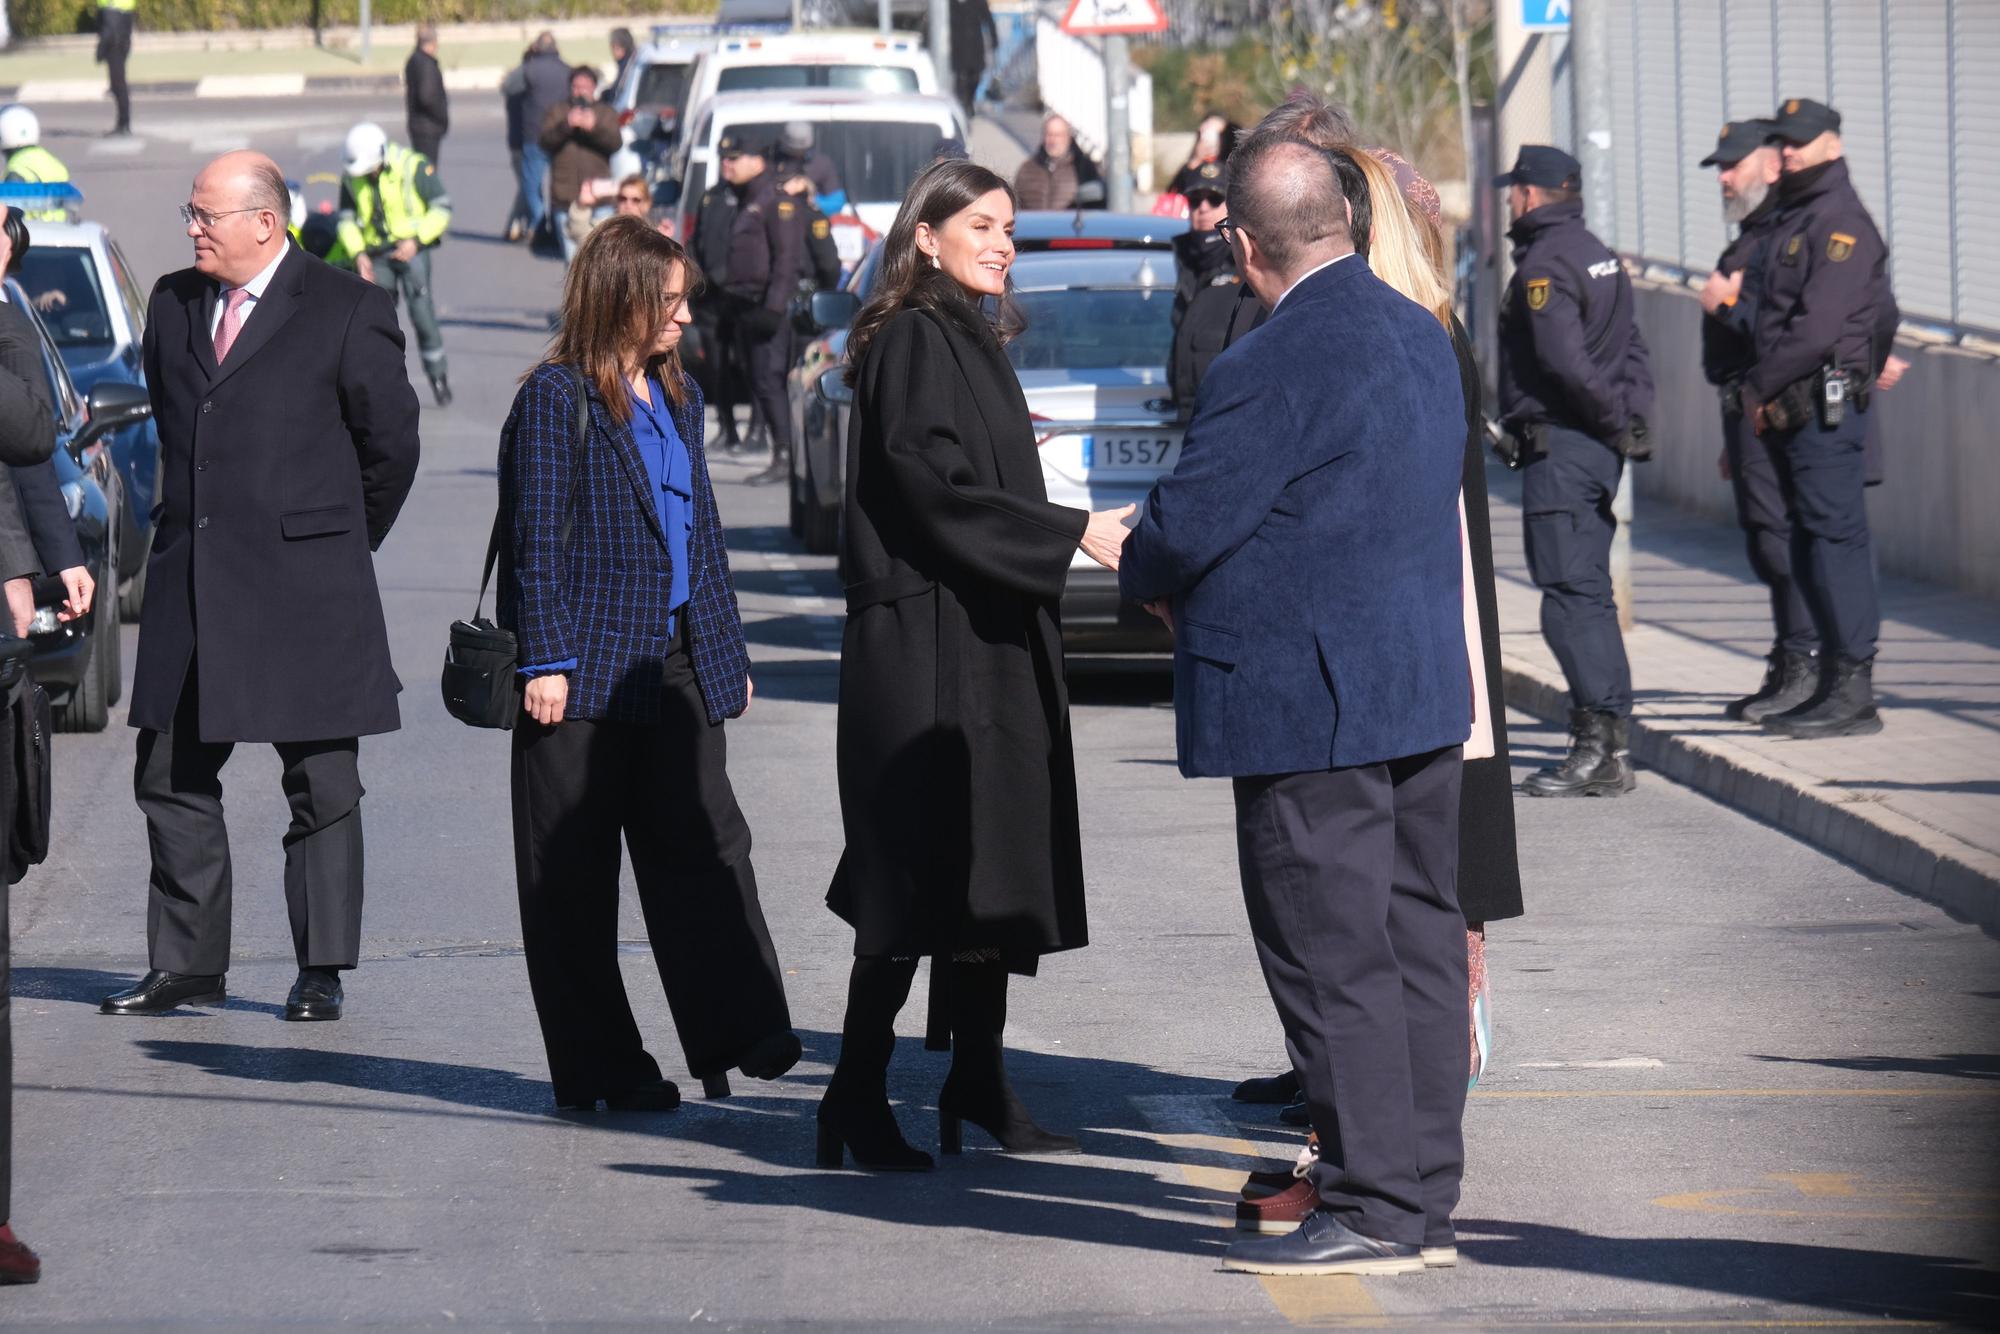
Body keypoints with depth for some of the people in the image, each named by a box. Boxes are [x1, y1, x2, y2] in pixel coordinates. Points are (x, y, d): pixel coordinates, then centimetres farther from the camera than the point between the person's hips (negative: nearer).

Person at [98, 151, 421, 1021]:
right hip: (189, 581, 5)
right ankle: (188, 965, 15)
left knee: (321, 787, 1)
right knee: (171, 778, 6)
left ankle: (321, 973, 6)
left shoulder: (346, 312, -6)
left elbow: (390, 443, 1)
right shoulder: (173, 304, 10)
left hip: (304, 588, -5)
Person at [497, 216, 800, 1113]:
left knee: (703, 846, -4)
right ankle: (597, 1066, 5)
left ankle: (738, 1034, -8)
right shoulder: (556, 399, -7)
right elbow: (536, 538, -10)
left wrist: (728, 650, 19)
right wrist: (547, 660, -16)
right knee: (575, 875, 1)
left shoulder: (677, 397, 16)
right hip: (590, 669, -6)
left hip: (678, 663, 6)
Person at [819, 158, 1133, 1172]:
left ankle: (979, 1088, 14)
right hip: (925, 645, -9)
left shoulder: (973, 341, 18)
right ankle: (858, 1099, -5)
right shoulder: (913, 342, -11)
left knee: (991, 878, 9)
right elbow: (934, 487, -20)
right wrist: (1073, 533, -22)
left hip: (990, 648, 9)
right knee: (921, 880, -9)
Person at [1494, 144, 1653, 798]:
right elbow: (1631, 348, 16)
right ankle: (1612, 745, 14)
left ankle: (1600, 745, -14)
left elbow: (1567, 362, -22)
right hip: (1600, 448, 9)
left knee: (1569, 597, -10)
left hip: (1559, 445, -9)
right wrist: (1630, 415, 6)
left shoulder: (1544, 264, -13)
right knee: (1588, 593, 13)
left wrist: (1614, 418, -12)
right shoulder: (1598, 255, 17)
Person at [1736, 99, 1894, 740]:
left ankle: (1854, 694, -12)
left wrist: (1761, 387, -12)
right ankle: (1833, 686, 15)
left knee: (1836, 541, -11)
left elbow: (1818, 327, -19)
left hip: (1827, 405, -10)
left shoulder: (1840, 220, -11)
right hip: (1796, 410, 10)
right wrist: (1764, 396, 14)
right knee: (1811, 548, 11)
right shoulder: (1794, 219, 19)